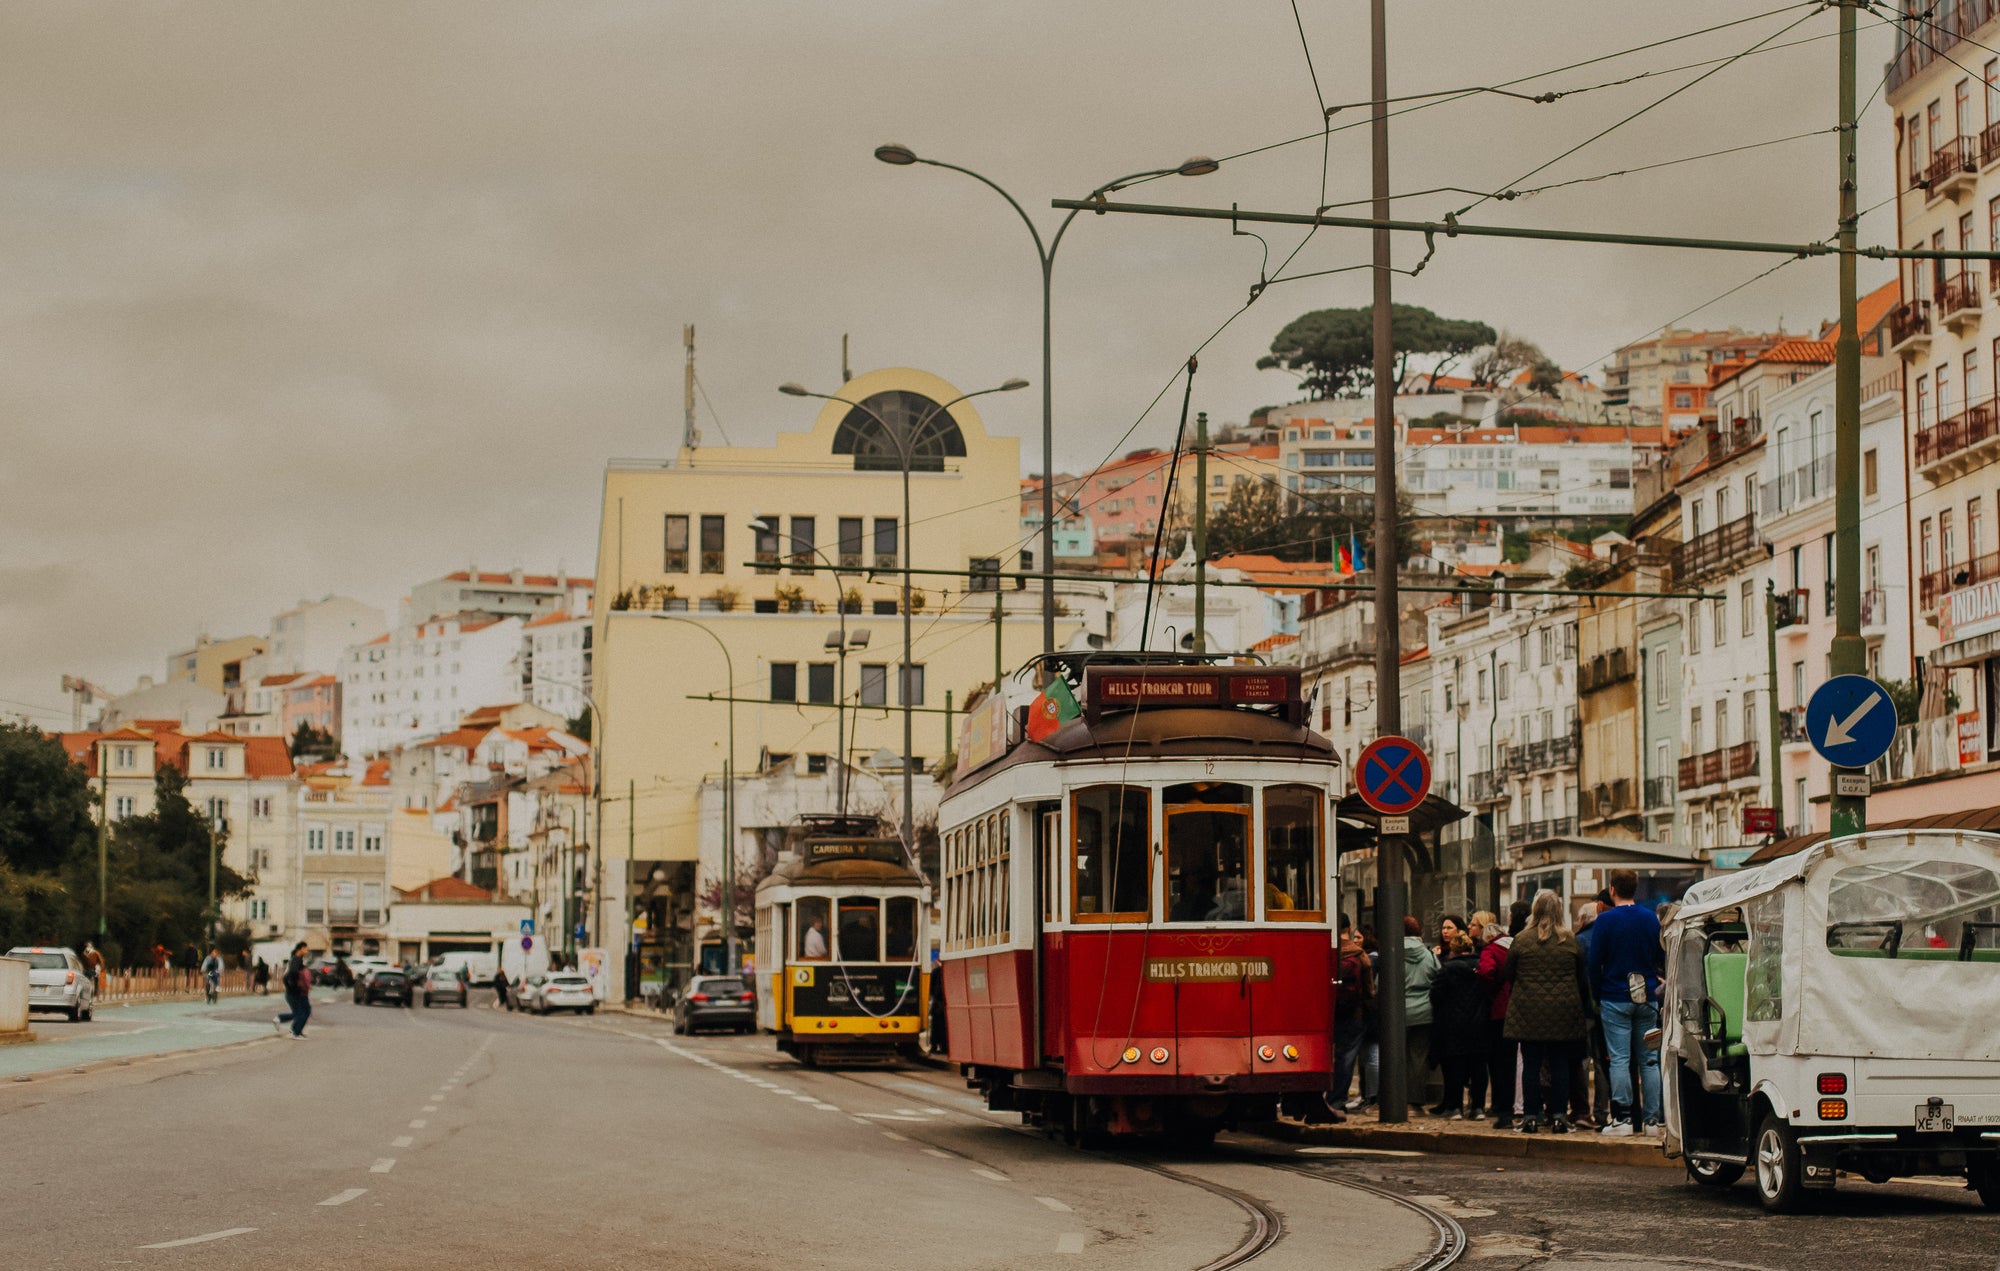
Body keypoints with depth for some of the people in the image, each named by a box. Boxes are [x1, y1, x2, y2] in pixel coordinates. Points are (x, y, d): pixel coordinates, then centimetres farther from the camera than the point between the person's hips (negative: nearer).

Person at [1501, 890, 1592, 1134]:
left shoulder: (1521, 940, -6)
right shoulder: (1570, 940, -1)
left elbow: (1507, 974, 2)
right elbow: (1581, 976, 7)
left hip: (1529, 1011, -1)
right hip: (1563, 1011, 1)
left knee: (1531, 1064, 3)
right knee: (1560, 1064, 7)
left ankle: (1531, 1117, 3)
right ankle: (1558, 1116, 5)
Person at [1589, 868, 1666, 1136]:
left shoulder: (1606, 920, -6)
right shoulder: (1651, 918, 6)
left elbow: (1595, 961, -6)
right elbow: (1661, 956, 13)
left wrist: (1597, 992, 3)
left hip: (1616, 997, -4)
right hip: (1647, 998, 4)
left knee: (1619, 1060, -3)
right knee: (1649, 1059, 7)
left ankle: (1622, 1118, -6)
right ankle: (1651, 1119, 6)